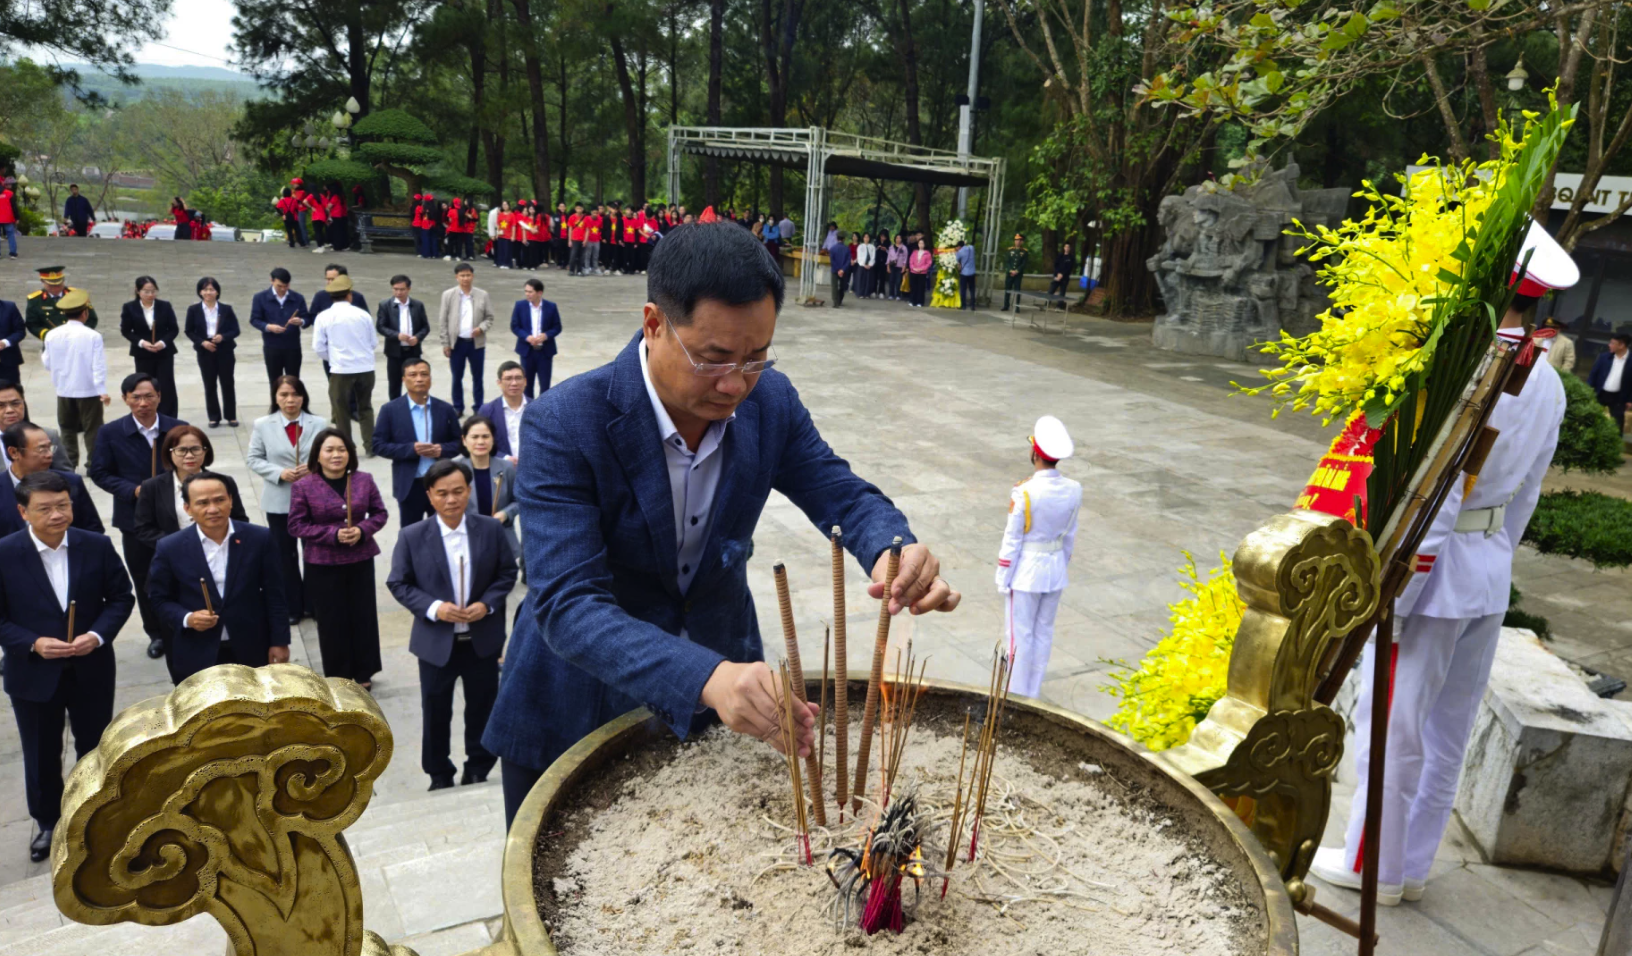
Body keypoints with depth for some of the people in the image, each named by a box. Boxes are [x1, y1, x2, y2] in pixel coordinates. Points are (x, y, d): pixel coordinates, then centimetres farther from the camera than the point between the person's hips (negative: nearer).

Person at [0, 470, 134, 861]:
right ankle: (48, 823, 39)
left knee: (95, 747, 18)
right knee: (41, 755, 16)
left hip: (92, 670, 1)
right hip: (33, 674, -1)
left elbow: (121, 597, -2)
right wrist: (33, 644, -22)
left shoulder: (97, 546, -10)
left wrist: (98, 635, -18)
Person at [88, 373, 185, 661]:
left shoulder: (179, 429, -6)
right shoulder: (110, 433, -5)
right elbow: (99, 473, -1)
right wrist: (133, 490, -16)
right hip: (135, 519, 1)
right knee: (144, 581, 13)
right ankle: (156, 634, 29)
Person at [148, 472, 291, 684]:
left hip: (251, 651, 0)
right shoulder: (170, 548, -7)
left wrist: (279, 642, -2)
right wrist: (186, 619, -16)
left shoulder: (259, 539, -7)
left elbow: (274, 594, -2)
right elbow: (159, 597, 4)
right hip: (196, 657, 0)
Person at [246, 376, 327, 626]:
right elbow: (253, 459, -1)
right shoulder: (262, 425, -3)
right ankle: (291, 607, 24)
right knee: (284, 556, 11)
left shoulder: (320, 424, -4)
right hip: (279, 501, 0)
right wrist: (279, 473, -16)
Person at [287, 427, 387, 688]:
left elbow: (380, 513, 3)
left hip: (361, 560, 2)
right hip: (323, 564, -2)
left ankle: (363, 673, 25)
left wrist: (362, 530, -17)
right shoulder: (303, 486, -8)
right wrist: (333, 534, -20)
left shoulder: (364, 480, -1)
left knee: (363, 615, 9)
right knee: (332, 620, 6)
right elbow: (296, 525, -9)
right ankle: (338, 677, 20)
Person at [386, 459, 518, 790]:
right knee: (436, 713, 11)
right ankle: (440, 776, 31)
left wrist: (488, 604, -15)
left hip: (483, 639, 1)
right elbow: (398, 583, -4)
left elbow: (507, 573, 2)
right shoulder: (412, 537, -9)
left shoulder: (490, 529, -5)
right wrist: (433, 608, -18)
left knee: (482, 709, 14)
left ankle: (478, 772, 33)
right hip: (436, 642, -1)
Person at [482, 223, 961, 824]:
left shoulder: (770, 401, -12)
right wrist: (708, 678, -50)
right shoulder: (562, 424, -27)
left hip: (724, 675, 4)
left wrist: (896, 553, -30)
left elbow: (843, 495, -5)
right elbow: (567, 606, -34)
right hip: (585, 707, -3)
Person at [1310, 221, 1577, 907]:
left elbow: (1433, 504, -23)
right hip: (1491, 577, 9)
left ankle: (1373, 866, 21)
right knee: (1447, 732, 17)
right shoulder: (1548, 383, 6)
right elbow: (1525, 497, 12)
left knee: (1391, 727, 6)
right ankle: (1413, 867, 31)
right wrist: (1493, 559, 22)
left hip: (1434, 571, -9)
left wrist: (1390, 600, -17)